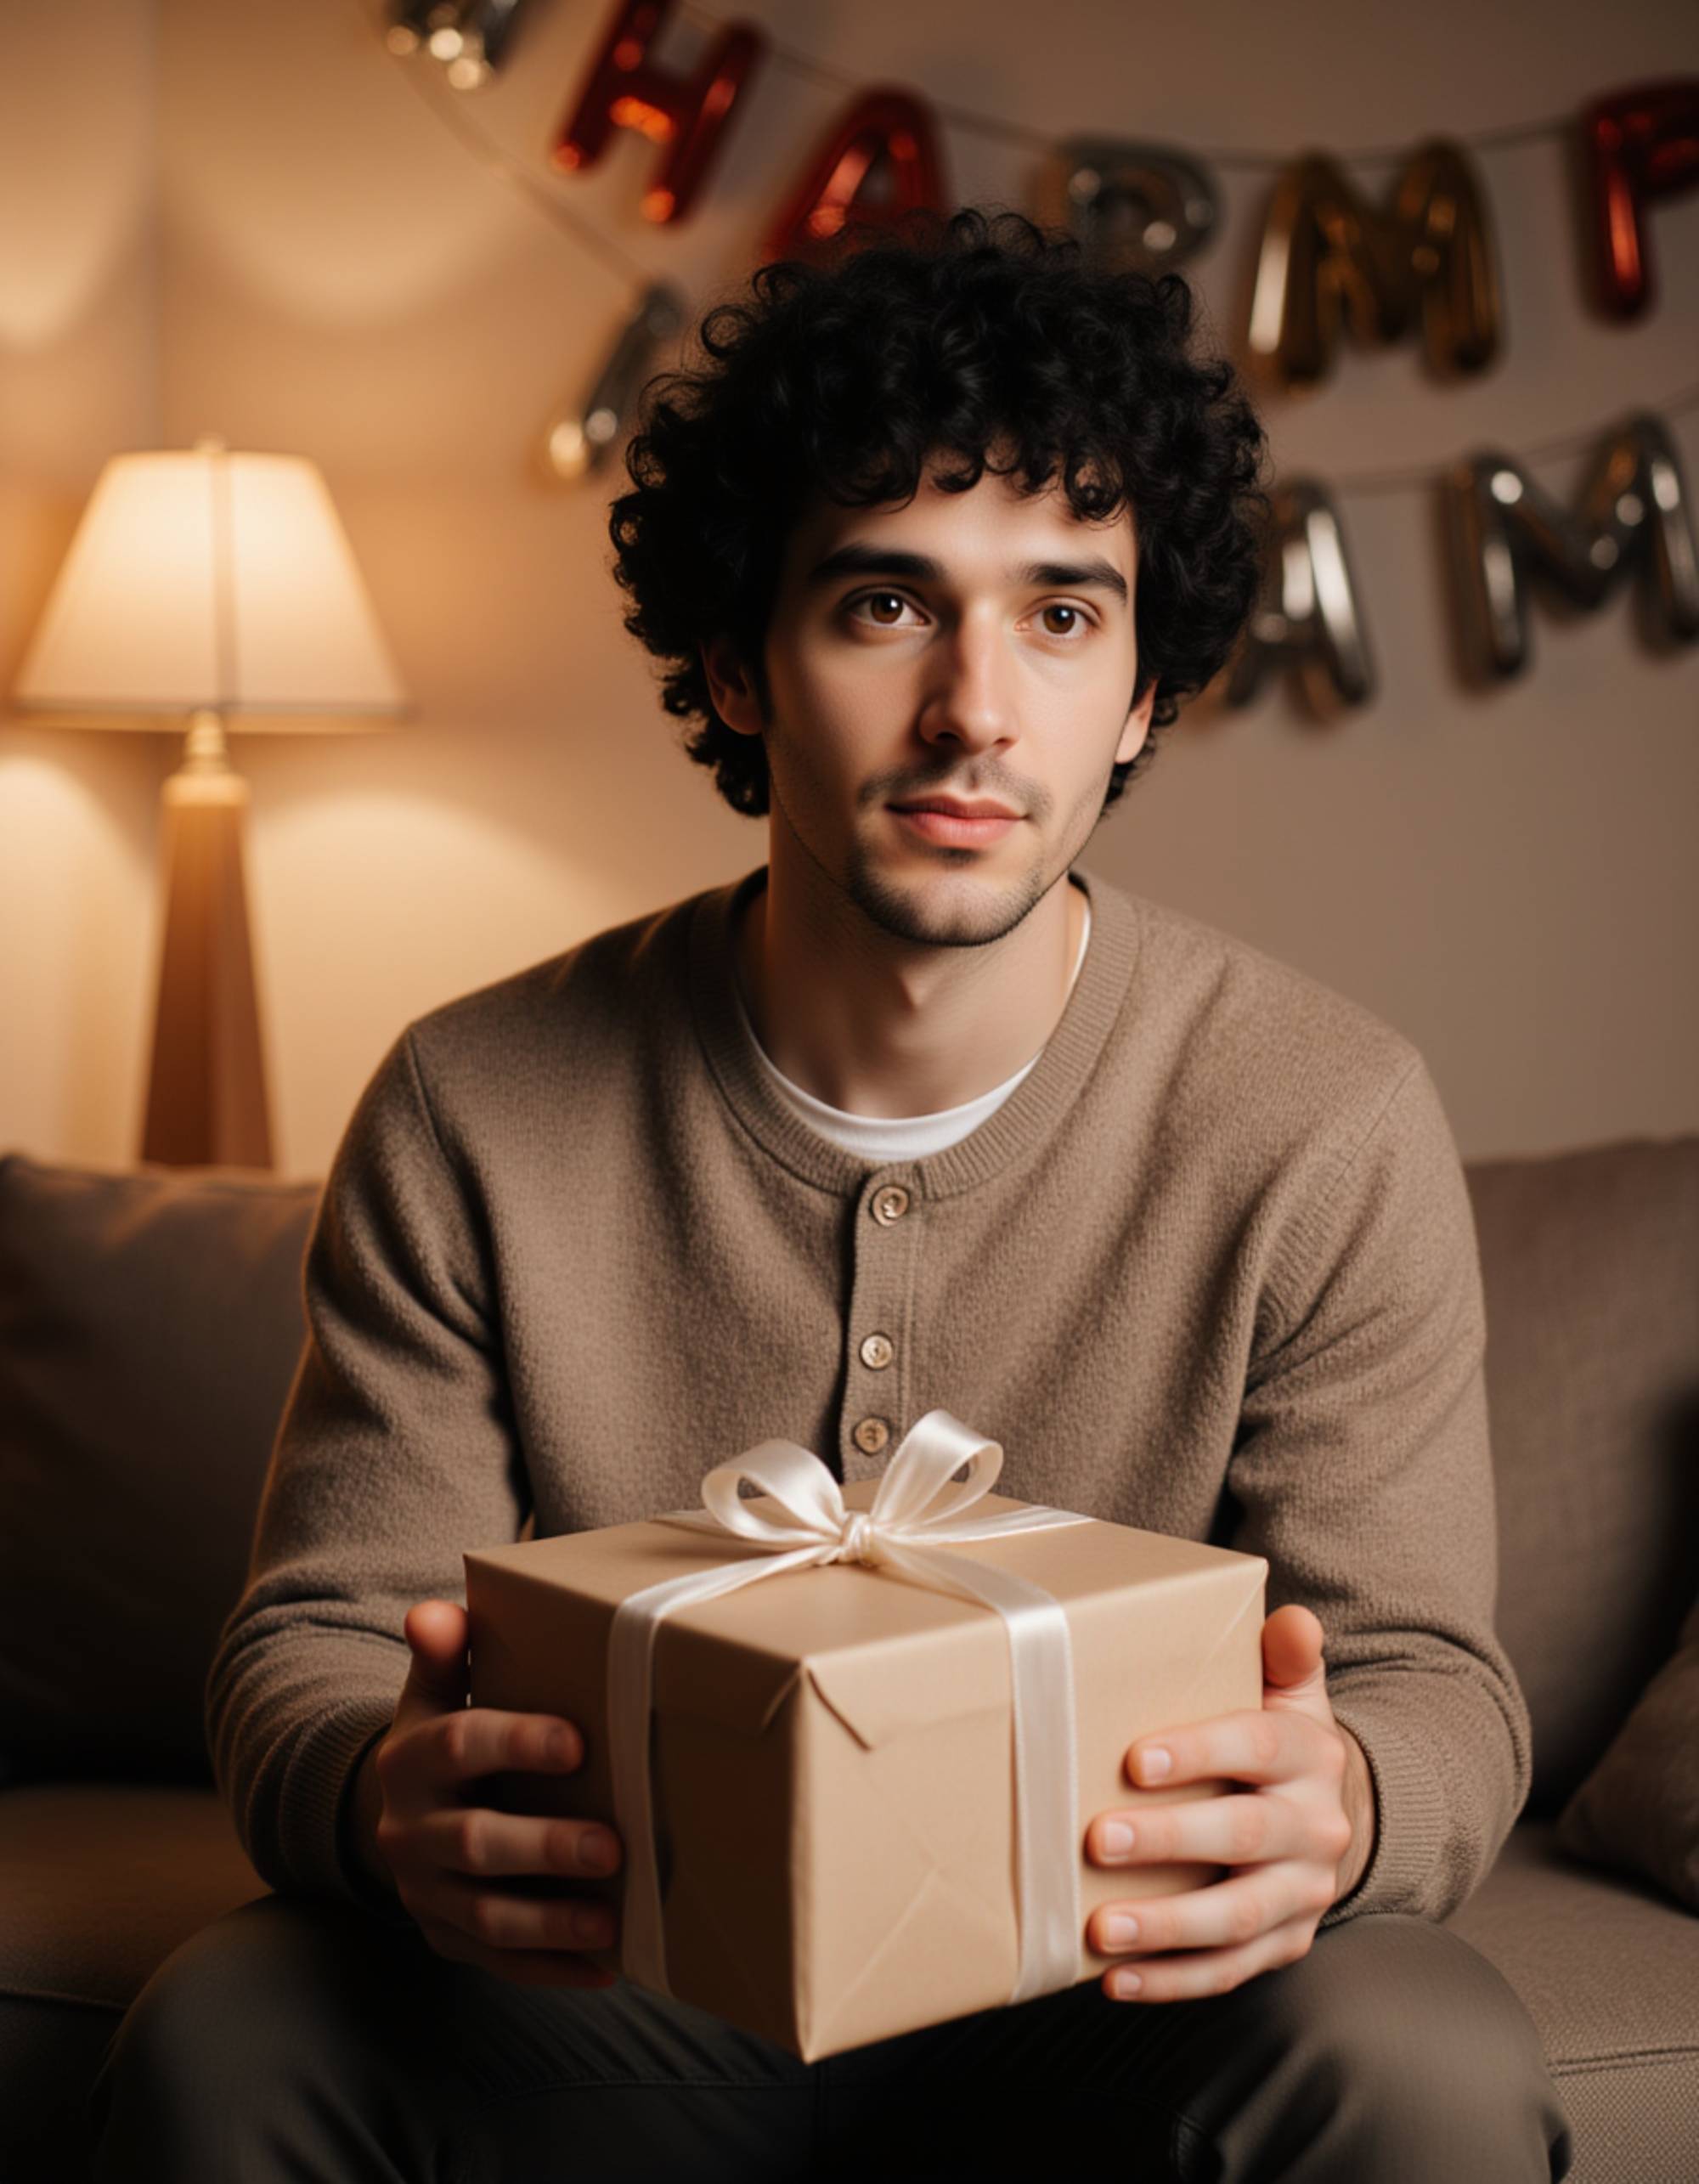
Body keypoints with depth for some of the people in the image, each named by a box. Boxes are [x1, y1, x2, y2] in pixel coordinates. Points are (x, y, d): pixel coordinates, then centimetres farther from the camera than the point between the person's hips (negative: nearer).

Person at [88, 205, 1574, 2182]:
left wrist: (1333, 1810, -35)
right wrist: (383, 1797, -31)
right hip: (600, 1999, 1)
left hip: (1111, 2005, -1)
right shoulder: (476, 1111, -8)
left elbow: (1434, 1677, -8)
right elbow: (315, 1628, -4)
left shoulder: (1323, 1124, -11)